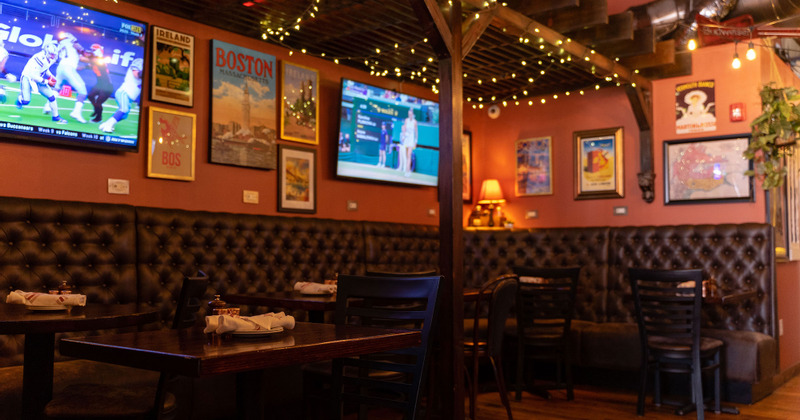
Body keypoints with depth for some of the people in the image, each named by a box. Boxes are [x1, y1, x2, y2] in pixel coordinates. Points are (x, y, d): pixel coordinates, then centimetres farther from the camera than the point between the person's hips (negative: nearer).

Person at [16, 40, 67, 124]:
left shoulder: (52, 59, -5)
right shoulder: (39, 58, -30)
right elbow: (32, 74, -30)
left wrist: (50, 76, 3)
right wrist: (46, 82, -28)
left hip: (38, 79, 7)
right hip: (28, 77, -7)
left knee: (51, 96, -5)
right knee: (25, 101, -15)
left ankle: (56, 116, 8)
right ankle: (19, 99, 23)